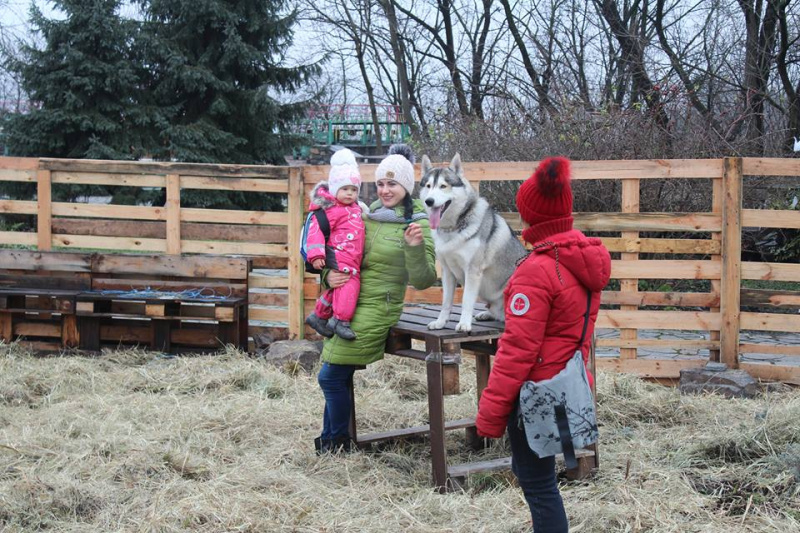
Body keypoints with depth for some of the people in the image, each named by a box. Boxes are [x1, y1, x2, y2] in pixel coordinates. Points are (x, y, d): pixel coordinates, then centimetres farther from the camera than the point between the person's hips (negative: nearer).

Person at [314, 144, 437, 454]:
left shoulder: (417, 225, -10)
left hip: (375, 310, -6)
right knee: (336, 376, 10)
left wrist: (416, 248, -32)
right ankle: (329, 439, 25)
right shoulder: (368, 215, 9)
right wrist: (329, 275, 0)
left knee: (331, 376, -5)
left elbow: (423, 281, -15)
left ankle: (339, 441, 13)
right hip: (349, 304, 6)